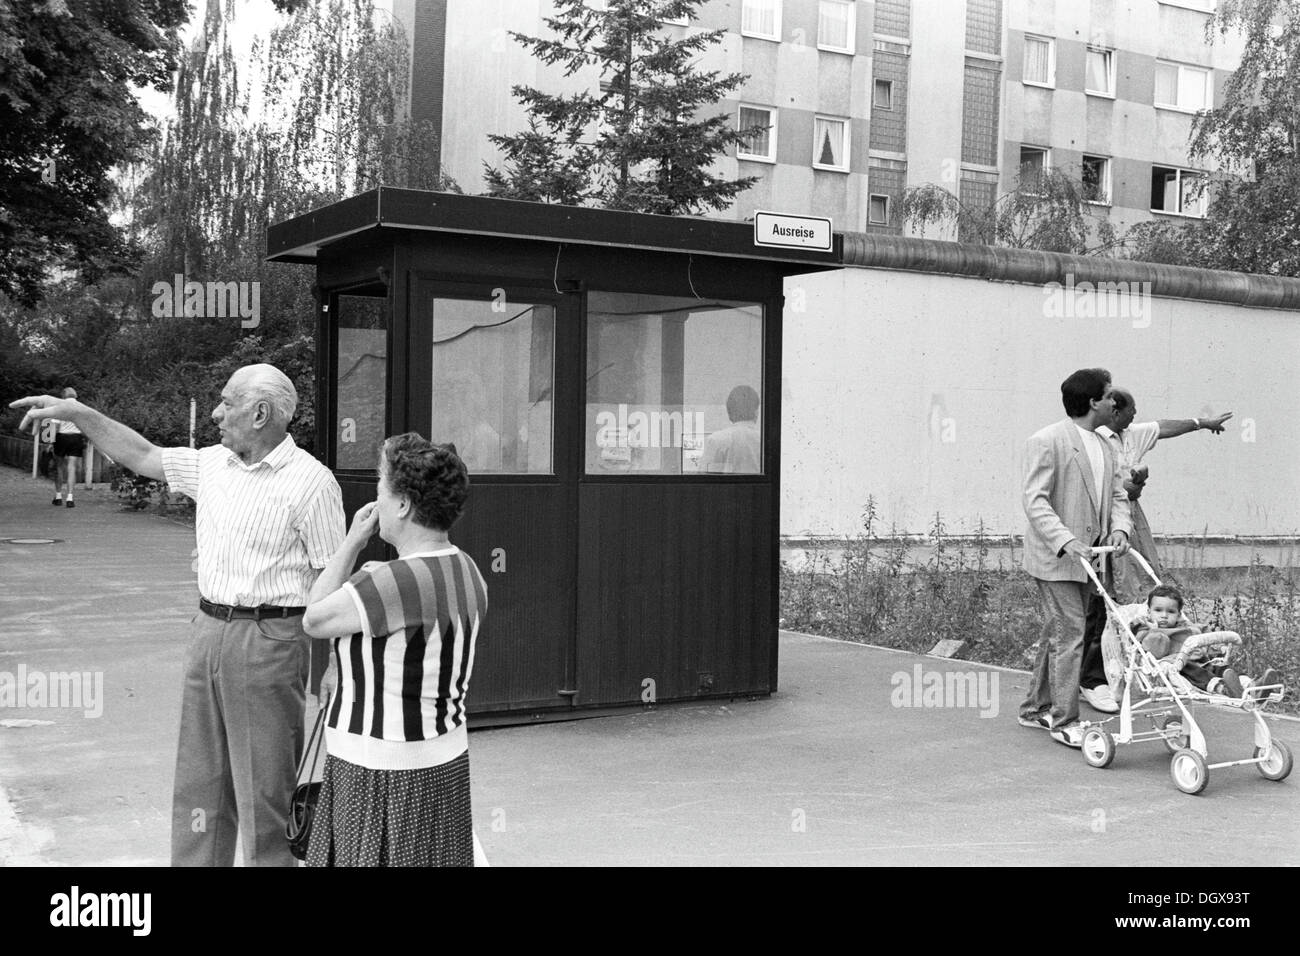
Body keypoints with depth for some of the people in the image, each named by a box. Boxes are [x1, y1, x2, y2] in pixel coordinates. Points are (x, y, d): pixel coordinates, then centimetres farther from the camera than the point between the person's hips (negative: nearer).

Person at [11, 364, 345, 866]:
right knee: (198, 783, 16)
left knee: (264, 792, 0)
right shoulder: (212, 463, 9)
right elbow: (142, 456, 24)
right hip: (208, 631, 8)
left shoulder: (311, 481, -13)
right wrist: (76, 411, 19)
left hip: (267, 641, -7)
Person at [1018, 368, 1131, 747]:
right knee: (1069, 635, -9)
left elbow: (1117, 495, 13)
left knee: (1056, 634, 16)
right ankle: (1064, 722, -1)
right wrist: (1066, 541, -28)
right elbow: (1035, 501, -18)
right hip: (1055, 559, -8)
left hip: (1086, 558, 9)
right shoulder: (1046, 441, -13)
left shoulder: (1103, 447, 14)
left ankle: (1036, 708, 28)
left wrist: (1119, 529, -8)